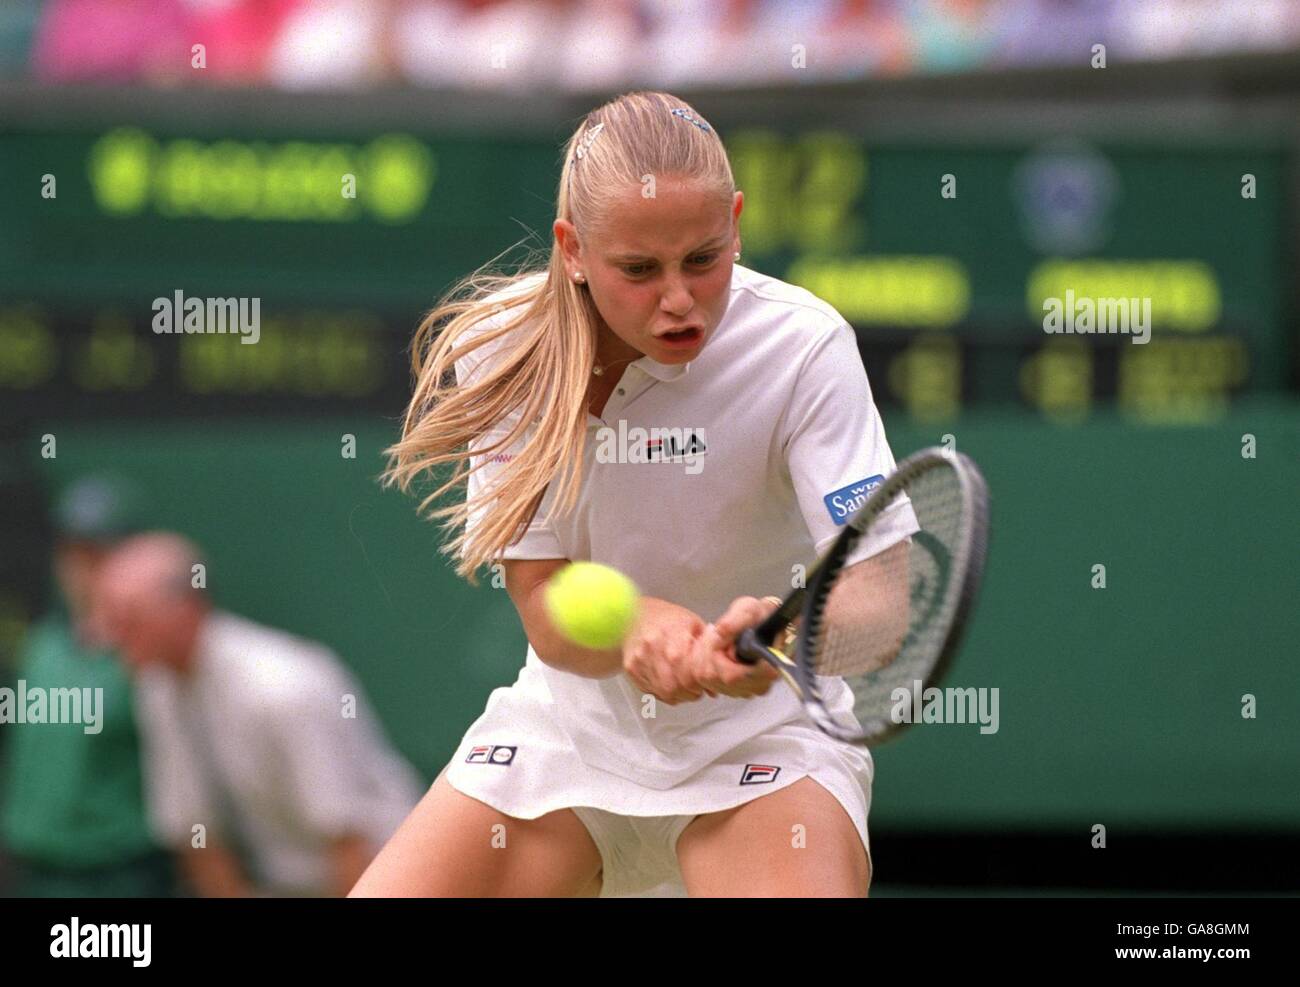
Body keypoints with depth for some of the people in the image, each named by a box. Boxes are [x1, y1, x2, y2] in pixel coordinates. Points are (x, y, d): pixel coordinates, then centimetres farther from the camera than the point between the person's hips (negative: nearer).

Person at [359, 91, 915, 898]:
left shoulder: (802, 347, -20)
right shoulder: (503, 349, -13)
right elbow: (545, 608, -15)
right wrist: (642, 627, -39)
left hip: (756, 732, -3)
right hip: (567, 730, 3)